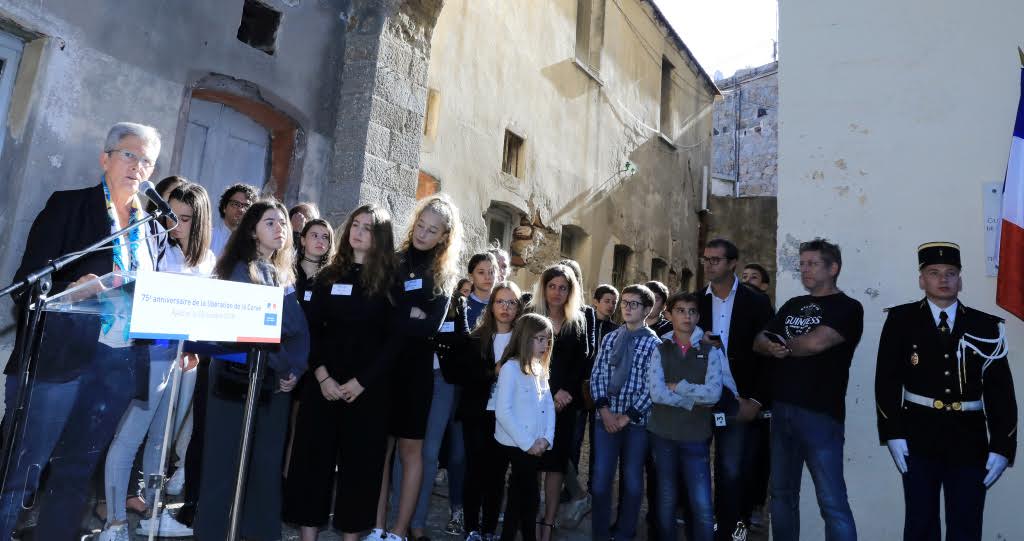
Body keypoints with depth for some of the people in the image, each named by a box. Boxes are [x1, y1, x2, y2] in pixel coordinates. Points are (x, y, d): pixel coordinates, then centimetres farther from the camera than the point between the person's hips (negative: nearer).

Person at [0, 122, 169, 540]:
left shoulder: (155, 228, 12)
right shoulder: (67, 206, 0)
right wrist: (71, 290, -26)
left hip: (122, 364, 4)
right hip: (59, 356, -4)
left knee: (78, 469, 13)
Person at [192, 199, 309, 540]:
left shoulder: (284, 276, 15)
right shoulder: (240, 269, -4)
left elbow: (299, 329, 7)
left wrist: (294, 368, -7)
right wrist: (282, 365, -13)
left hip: (275, 381, 6)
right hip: (238, 377, -6)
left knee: (268, 463, 10)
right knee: (226, 462, -1)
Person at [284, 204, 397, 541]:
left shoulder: (390, 281, 0)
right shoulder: (329, 275, 9)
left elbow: (393, 339, -5)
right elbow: (311, 329, 3)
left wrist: (361, 382, -12)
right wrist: (322, 376, -10)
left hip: (368, 388, -2)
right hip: (323, 384, 3)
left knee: (360, 461, 5)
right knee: (313, 457, 6)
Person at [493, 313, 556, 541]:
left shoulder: (540, 368, 10)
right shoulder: (511, 367, -13)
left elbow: (549, 406, 9)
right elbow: (502, 412, -19)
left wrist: (546, 438, -5)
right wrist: (527, 443, -16)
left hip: (535, 448, 7)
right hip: (516, 446, -7)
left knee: (521, 498, 16)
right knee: (528, 499, 1)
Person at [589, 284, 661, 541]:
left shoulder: (654, 343, -2)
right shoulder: (610, 338, 8)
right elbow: (597, 375, 5)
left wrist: (628, 415, -12)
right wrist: (604, 409, -8)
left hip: (637, 420, -2)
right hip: (606, 417, 2)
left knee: (632, 479, 8)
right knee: (601, 476, 4)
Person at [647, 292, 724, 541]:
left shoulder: (711, 351, 0)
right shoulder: (660, 350, 2)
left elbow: (713, 393, -14)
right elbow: (656, 394, -10)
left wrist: (677, 386, -10)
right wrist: (695, 399, -10)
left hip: (696, 437, -1)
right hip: (663, 435, 1)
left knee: (702, 506, -2)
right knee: (666, 502, 13)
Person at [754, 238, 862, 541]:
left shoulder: (848, 308, -4)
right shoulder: (793, 305, 17)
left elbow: (814, 343, -19)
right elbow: (760, 341, 11)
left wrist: (784, 344, 0)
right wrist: (771, 348, -11)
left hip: (820, 414, -6)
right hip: (781, 409, 7)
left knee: (832, 502, -4)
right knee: (782, 494, 15)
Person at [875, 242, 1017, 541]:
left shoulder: (987, 326, 4)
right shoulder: (901, 319, -1)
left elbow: (1001, 391, 2)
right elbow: (887, 380, -3)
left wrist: (1001, 447, -4)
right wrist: (892, 434, -8)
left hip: (970, 441, 2)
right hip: (919, 436, -1)